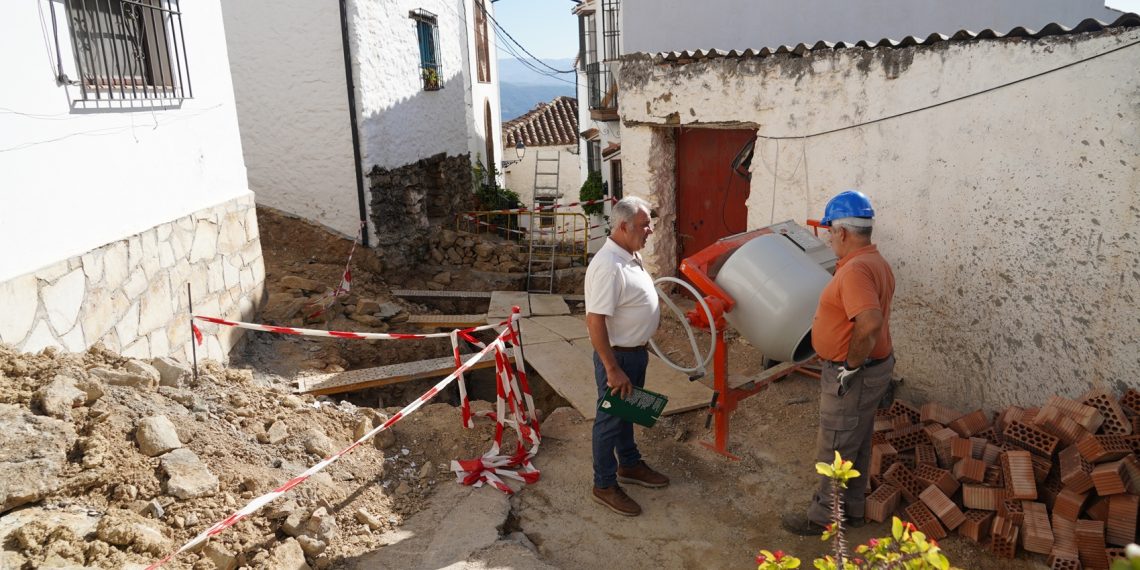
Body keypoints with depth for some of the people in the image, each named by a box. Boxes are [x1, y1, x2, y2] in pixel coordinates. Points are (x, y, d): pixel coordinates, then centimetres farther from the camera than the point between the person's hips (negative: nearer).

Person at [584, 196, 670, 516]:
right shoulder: (607, 266, -28)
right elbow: (595, 321, -30)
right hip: (617, 356, -9)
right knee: (610, 419, 5)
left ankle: (629, 465, 42)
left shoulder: (630, 256, 4)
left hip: (635, 352, 9)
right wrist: (613, 369, -27)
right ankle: (604, 486, 20)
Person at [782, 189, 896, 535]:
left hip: (853, 376, -10)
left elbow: (869, 323, -39)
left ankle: (825, 516, 20)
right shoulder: (874, 262, 7)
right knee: (857, 443, 21)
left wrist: (851, 365, -26)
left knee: (836, 448, 5)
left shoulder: (856, 269, -26)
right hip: (871, 368, 10)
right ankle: (852, 507, 36)